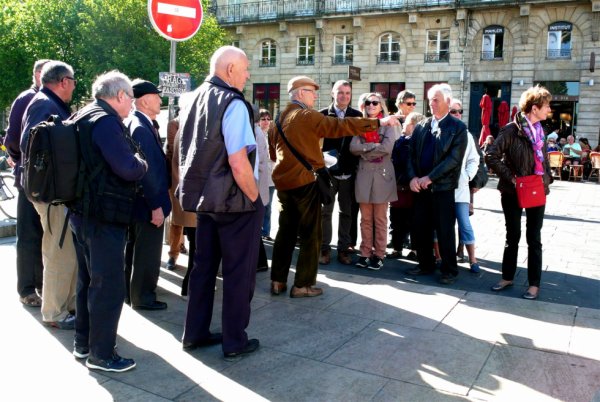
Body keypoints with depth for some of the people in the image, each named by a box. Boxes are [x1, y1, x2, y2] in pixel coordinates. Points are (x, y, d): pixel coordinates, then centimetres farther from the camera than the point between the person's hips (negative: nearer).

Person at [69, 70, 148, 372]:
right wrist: (141, 164, -5)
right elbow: (128, 168, -25)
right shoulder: (106, 121, -17)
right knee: (109, 285, -2)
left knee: (88, 279, 19)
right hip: (104, 216, -11)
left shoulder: (84, 117, 14)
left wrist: (133, 163, 11)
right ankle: (101, 354, 8)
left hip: (83, 211, 11)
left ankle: (82, 343, 31)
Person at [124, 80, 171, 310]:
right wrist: (156, 205, -23)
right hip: (148, 202, -11)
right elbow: (148, 169, -25)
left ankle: (131, 291, 35)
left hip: (137, 200, 11)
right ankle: (143, 297, 16)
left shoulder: (132, 122, 10)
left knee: (134, 248, 21)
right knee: (147, 253, 3)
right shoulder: (140, 127, -22)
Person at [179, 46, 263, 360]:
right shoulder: (233, 104, -17)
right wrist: (255, 198, -10)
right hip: (234, 201, -8)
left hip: (204, 198, 8)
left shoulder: (197, 98, 7)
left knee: (203, 266, 17)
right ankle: (234, 342, 17)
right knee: (239, 272, 5)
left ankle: (195, 334, 28)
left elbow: (188, 151, 14)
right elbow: (238, 163, -24)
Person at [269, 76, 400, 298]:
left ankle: (278, 281, 17)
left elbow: (273, 152, 20)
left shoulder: (279, 119, 12)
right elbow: (341, 126, -16)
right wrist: (378, 122, -13)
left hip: (283, 181, 8)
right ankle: (302, 285, 5)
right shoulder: (307, 116, -11)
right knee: (310, 235, 2)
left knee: (286, 232, 14)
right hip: (304, 181, -8)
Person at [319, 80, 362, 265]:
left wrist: (356, 166, -3)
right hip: (328, 170, -1)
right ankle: (324, 249, 11)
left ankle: (344, 248, 15)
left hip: (349, 172, 1)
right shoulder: (322, 114, 3)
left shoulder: (357, 115, 7)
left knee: (347, 211, 6)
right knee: (325, 211, 2)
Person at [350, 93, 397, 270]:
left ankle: (379, 255, 10)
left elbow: (387, 147, -16)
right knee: (365, 219, 7)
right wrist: (374, 146, -13)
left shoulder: (388, 125, 1)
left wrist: (365, 151, -9)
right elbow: (353, 147, -5)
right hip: (364, 174, 3)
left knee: (380, 219, 4)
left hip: (382, 174, -3)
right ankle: (365, 253, 14)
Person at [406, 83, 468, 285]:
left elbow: (454, 158, -12)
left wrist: (430, 177, -16)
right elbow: (412, 155, 10)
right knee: (421, 228, 10)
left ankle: (449, 270, 14)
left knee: (445, 231, 1)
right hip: (421, 186, 5)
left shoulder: (458, 127, -3)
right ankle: (425, 264, 25)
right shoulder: (421, 127, 12)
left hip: (443, 187, -5)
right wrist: (413, 177, -6)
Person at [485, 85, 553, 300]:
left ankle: (534, 284, 15)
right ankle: (507, 277, 24)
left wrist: (547, 177, 3)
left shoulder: (539, 130, 10)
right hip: (513, 192, -5)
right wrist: (510, 178, -19)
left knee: (534, 238, 7)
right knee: (512, 236, 8)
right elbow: (492, 157, -18)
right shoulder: (511, 129, -12)